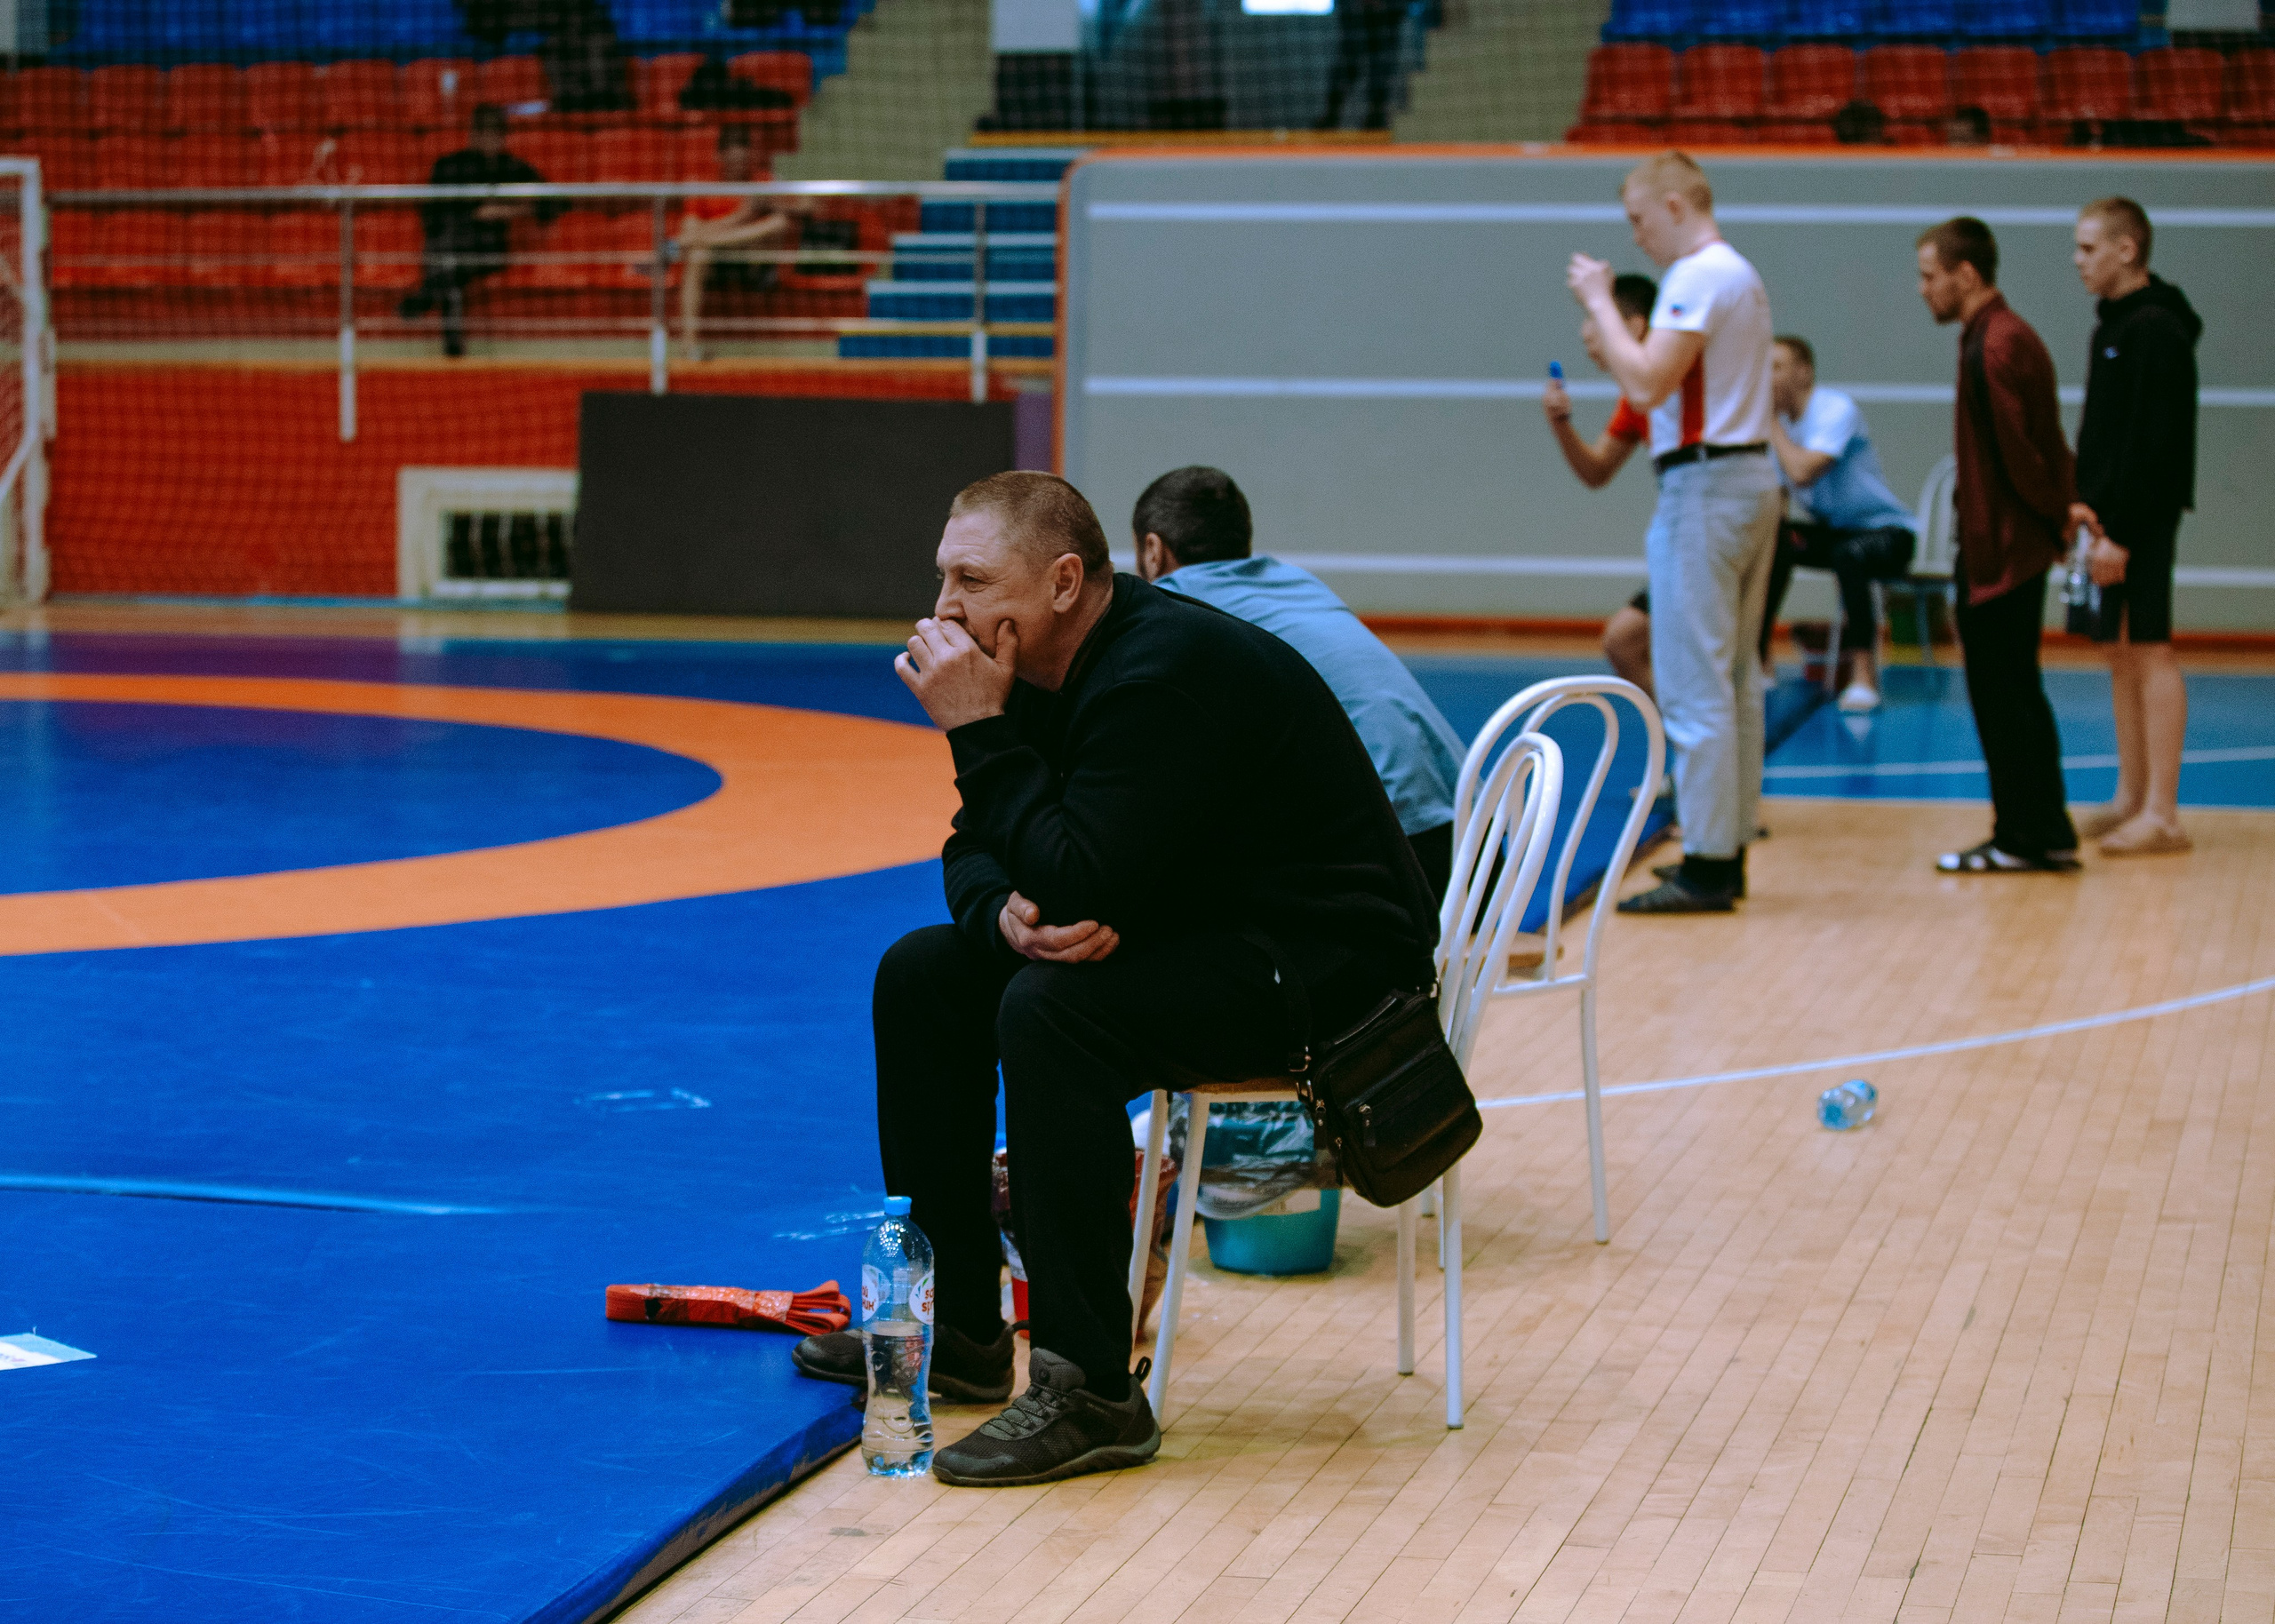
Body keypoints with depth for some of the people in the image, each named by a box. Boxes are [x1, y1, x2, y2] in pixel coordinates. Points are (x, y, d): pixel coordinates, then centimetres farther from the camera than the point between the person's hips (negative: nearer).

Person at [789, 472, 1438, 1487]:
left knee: (1051, 1012, -32)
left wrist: (980, 729, -25)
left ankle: (1091, 1393, -27)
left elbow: (1079, 886, -31)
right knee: (923, 975, 9)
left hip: (1322, 970, -10)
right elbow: (977, 851, 8)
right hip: (1189, 935, 10)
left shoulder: (1166, 671, -26)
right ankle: (957, 1328, 14)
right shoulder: (1044, 666, 4)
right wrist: (1007, 912, -16)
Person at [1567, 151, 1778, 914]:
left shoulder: (1698, 277, -14)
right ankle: (1728, 852, 18)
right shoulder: (1739, 274, 18)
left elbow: (1648, 384, -21)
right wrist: (1616, 341, 12)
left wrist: (1599, 302, -11)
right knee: (1734, 679, 13)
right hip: (1751, 477, 10)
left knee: (1695, 685, -8)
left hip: (1705, 487, -10)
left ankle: (1706, 870, -8)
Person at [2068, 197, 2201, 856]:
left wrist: (2120, 532, -21)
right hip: (2113, 519, 10)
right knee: (2121, 654, 12)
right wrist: (2085, 504, 6)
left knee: (2149, 652, -8)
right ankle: (2131, 798, 18)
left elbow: (2153, 446, -19)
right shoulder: (2112, 326, 15)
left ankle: (2162, 814, -7)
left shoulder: (2156, 332, -14)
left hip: (2141, 522, -10)